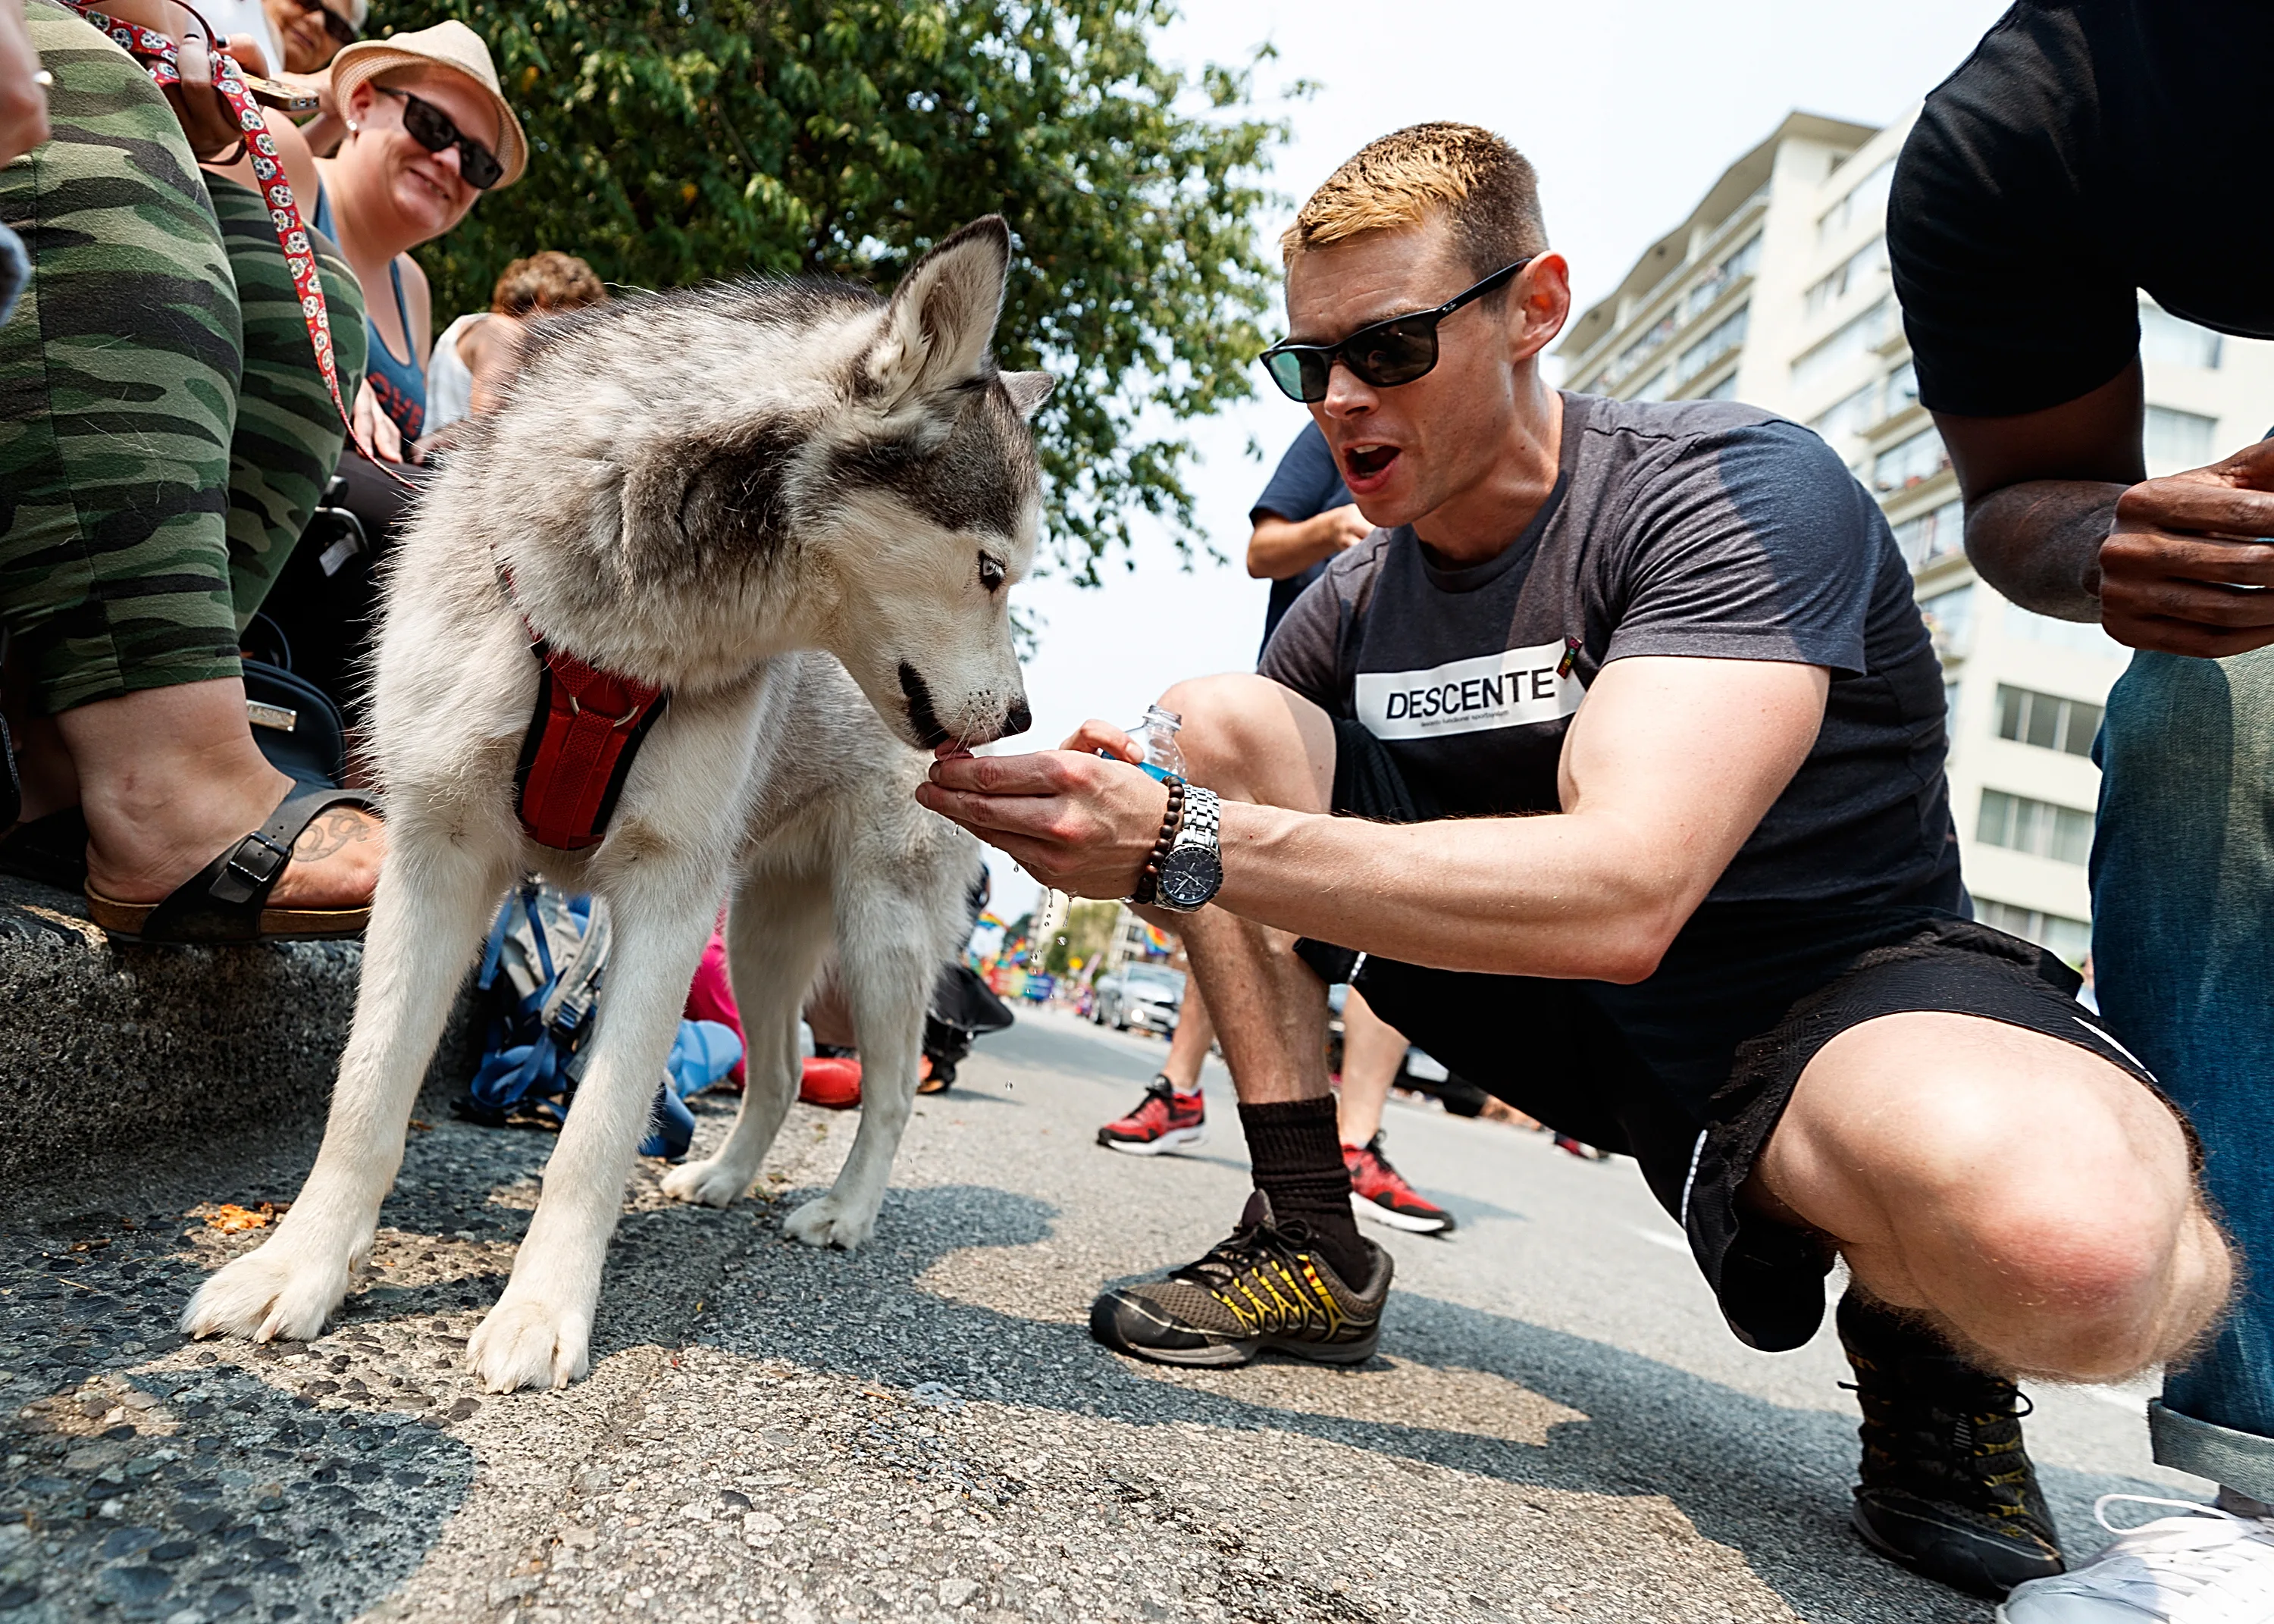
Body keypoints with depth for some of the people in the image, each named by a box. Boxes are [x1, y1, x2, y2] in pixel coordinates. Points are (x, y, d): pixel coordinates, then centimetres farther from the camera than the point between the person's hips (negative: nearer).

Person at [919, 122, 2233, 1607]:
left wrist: (1181, 844, -37)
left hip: (1844, 988, -5)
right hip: (1560, 1000, 6)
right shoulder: (1359, 597, 1)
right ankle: (1312, 1250, -4)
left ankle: (1920, 1334, -2)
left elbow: (1621, 895, -34)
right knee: (1212, 719, -7)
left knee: (2068, 1243, -42)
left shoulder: (1737, 487, -20)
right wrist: (1086, 805, -17)